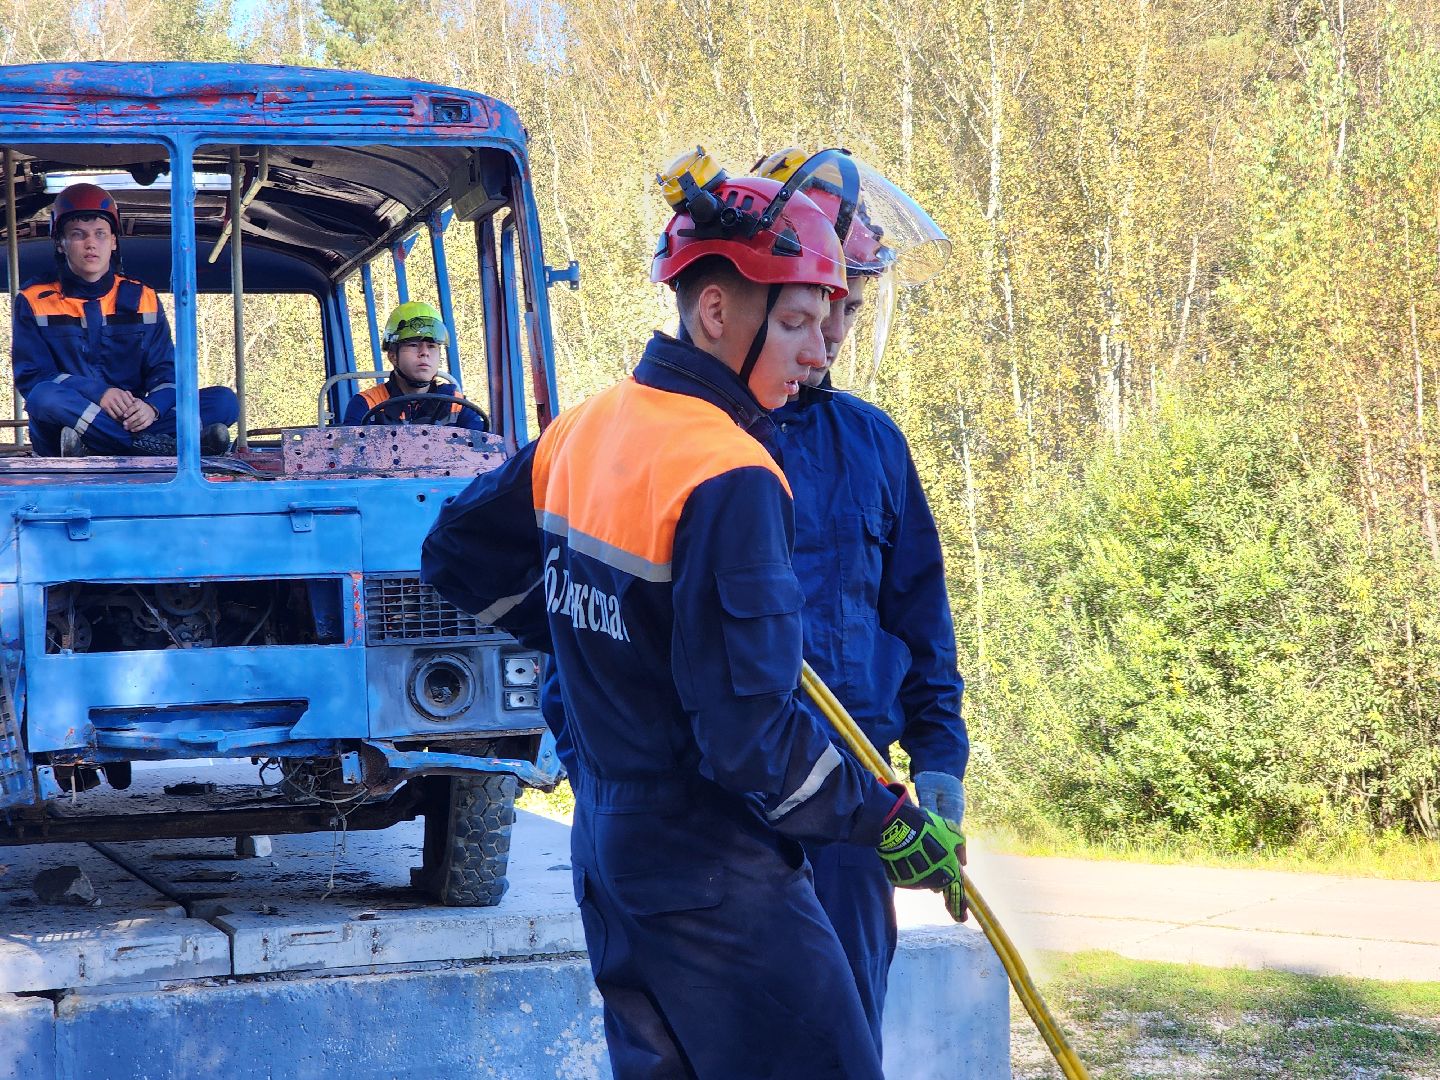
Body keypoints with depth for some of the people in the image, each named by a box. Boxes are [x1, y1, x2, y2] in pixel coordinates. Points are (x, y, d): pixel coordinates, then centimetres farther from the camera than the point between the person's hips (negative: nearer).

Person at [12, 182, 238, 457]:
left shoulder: (142, 298, 12)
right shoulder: (34, 302, 6)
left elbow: (165, 370, 5)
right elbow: (31, 376, -5)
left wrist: (152, 407, -20)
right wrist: (97, 393, -22)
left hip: (130, 420, 3)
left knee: (224, 401, -16)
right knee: (45, 397, -37)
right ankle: (162, 446, -38)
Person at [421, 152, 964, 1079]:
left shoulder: (581, 432, 4)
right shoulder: (731, 481, -22)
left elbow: (455, 552, 19)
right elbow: (751, 735, -24)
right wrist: (889, 821, -13)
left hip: (611, 856, 9)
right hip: (715, 883, -9)